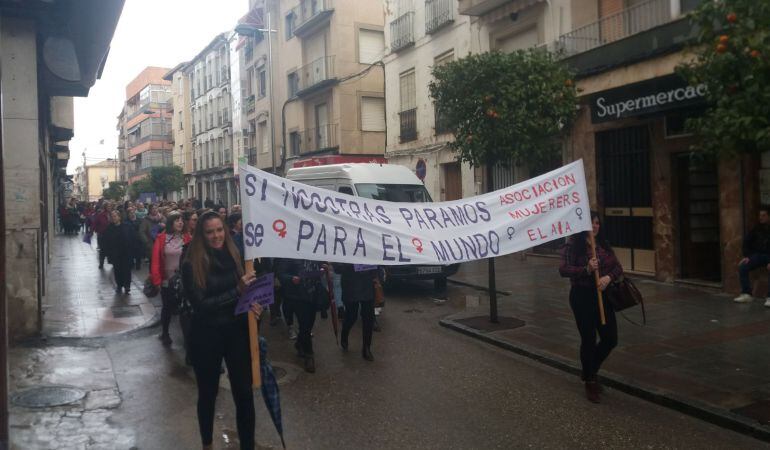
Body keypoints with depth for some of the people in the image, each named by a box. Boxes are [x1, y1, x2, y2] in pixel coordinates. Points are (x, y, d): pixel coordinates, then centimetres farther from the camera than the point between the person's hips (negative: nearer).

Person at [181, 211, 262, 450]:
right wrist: (237, 291, -23)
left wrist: (253, 304, -15)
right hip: (206, 336, -2)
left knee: (244, 392, 5)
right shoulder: (192, 265, -12)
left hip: (237, 331, 2)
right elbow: (200, 305, -17)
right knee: (208, 393, 17)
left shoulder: (234, 256, -2)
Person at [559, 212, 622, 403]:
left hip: (602, 296, 5)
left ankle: (591, 370, 34)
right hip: (582, 296, -5)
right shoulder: (572, 245, -8)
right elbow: (563, 269, -15)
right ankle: (590, 382, 21)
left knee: (610, 339, 8)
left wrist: (608, 277, -14)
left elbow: (618, 267, 7)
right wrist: (587, 269, -27)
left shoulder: (604, 245, 9)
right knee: (588, 340, 4)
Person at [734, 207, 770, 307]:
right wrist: (746, 256, -2)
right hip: (758, 254, 5)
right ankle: (746, 294, -15)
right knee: (742, 267, -16)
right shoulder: (757, 228, 5)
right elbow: (747, 241, 10)